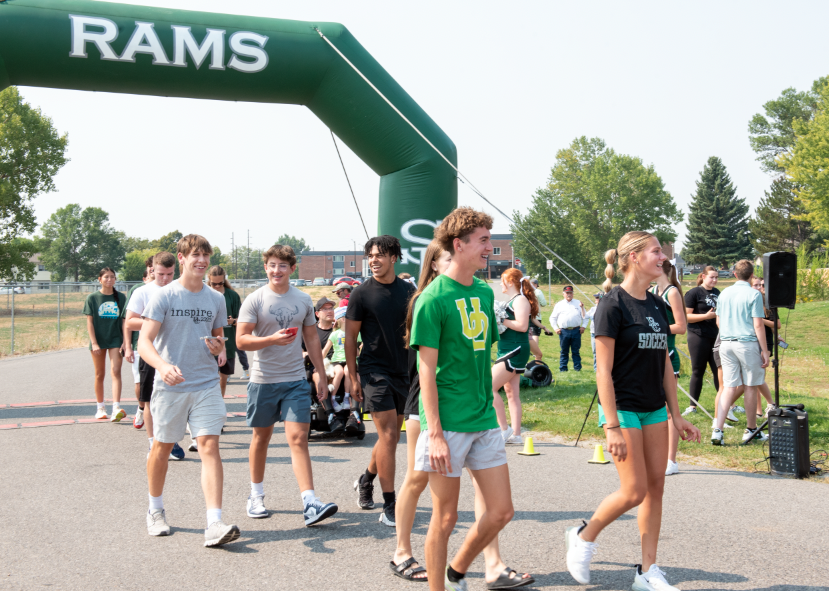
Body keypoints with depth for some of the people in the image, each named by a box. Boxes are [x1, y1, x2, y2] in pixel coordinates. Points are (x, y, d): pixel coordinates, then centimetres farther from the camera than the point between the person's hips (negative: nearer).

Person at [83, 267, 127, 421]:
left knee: (115, 372, -12)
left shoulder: (121, 297, 4)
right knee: (99, 375, 9)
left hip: (116, 339, 0)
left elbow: (124, 321, 5)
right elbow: (89, 322, -1)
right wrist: (94, 343, -9)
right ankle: (101, 408, 22)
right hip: (98, 340, 0)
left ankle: (116, 408, -21)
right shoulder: (92, 298, 1)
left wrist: (125, 341, -2)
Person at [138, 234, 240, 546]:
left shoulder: (216, 299, 8)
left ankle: (214, 523, -14)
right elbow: (144, 342, -13)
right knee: (163, 447, 11)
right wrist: (163, 366, -33)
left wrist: (220, 348, -4)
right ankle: (155, 511, 33)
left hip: (207, 385, 2)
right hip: (170, 386, -2)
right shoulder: (163, 296, -5)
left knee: (210, 445, -10)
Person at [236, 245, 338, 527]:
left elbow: (312, 339, 15)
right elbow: (241, 340, -9)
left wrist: (321, 376, 12)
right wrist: (272, 339, -24)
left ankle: (310, 503, -13)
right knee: (261, 437, 12)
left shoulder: (303, 300, 7)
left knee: (298, 438, -8)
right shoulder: (255, 300, -3)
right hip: (263, 380, -1)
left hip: (296, 380, 1)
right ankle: (256, 496, 29)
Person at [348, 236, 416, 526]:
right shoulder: (362, 293, -5)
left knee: (392, 437, 14)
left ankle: (366, 480, 38)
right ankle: (389, 506, -4)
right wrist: (353, 377, -6)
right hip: (374, 371, -5)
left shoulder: (408, 290, 6)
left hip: (403, 371, 5)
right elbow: (350, 337, -2)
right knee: (388, 436, -11)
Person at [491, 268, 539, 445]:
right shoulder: (512, 300, 17)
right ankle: (516, 435, 14)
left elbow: (522, 326, -23)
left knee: (490, 387, -13)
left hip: (515, 351, -10)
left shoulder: (520, 300, -12)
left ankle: (505, 430, -8)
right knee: (512, 393, 10)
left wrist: (501, 320, -18)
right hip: (508, 351, 10)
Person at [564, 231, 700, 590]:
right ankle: (584, 537, 18)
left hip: (654, 409, 7)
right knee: (634, 491, -6)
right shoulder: (613, 305, -14)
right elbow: (603, 371, -16)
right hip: (624, 408, -7)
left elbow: (665, 365, 14)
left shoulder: (657, 306, 8)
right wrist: (612, 426, -19)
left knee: (656, 488, 7)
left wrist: (676, 415, 12)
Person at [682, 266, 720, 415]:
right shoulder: (694, 293, -4)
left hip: (715, 336, 5)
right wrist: (707, 315, -18)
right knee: (698, 371, 1)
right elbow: (686, 316, -11)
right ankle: (692, 406, 10)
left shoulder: (717, 293, 15)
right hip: (698, 336, -5)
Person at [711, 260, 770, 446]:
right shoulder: (753, 294, -8)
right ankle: (751, 430, 19)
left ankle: (717, 430, -5)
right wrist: (765, 351, -7)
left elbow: (718, 322, 15)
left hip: (725, 343, 5)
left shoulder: (724, 294, 8)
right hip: (747, 343, -5)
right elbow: (758, 325, -10)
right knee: (750, 387, 8)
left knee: (729, 387, 5)